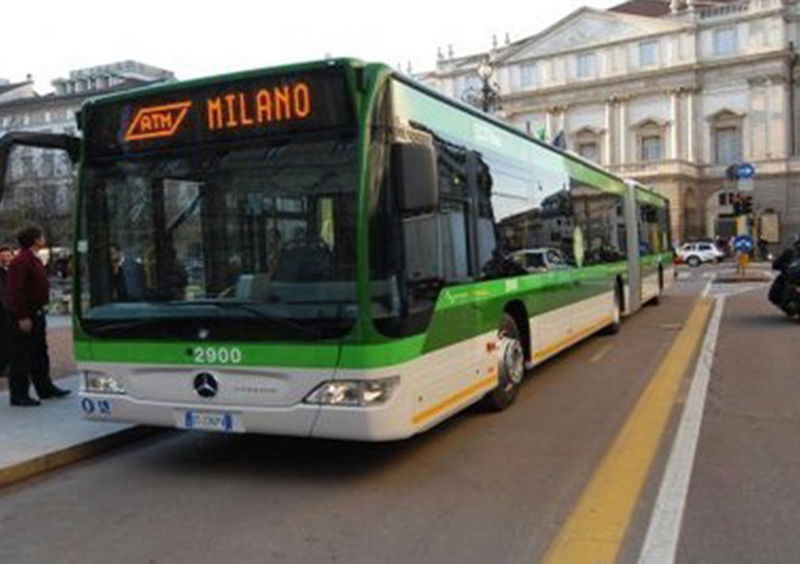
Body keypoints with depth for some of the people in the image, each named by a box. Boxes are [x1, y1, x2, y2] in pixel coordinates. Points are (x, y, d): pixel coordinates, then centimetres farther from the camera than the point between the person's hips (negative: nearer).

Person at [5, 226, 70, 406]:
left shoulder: (34, 260, 15)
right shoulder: (21, 261, -18)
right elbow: (14, 291, -23)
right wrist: (22, 317, -24)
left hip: (36, 314, 10)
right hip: (24, 318, -10)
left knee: (40, 354, 18)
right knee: (21, 357, -2)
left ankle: (45, 388, 28)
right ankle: (19, 395, 5)